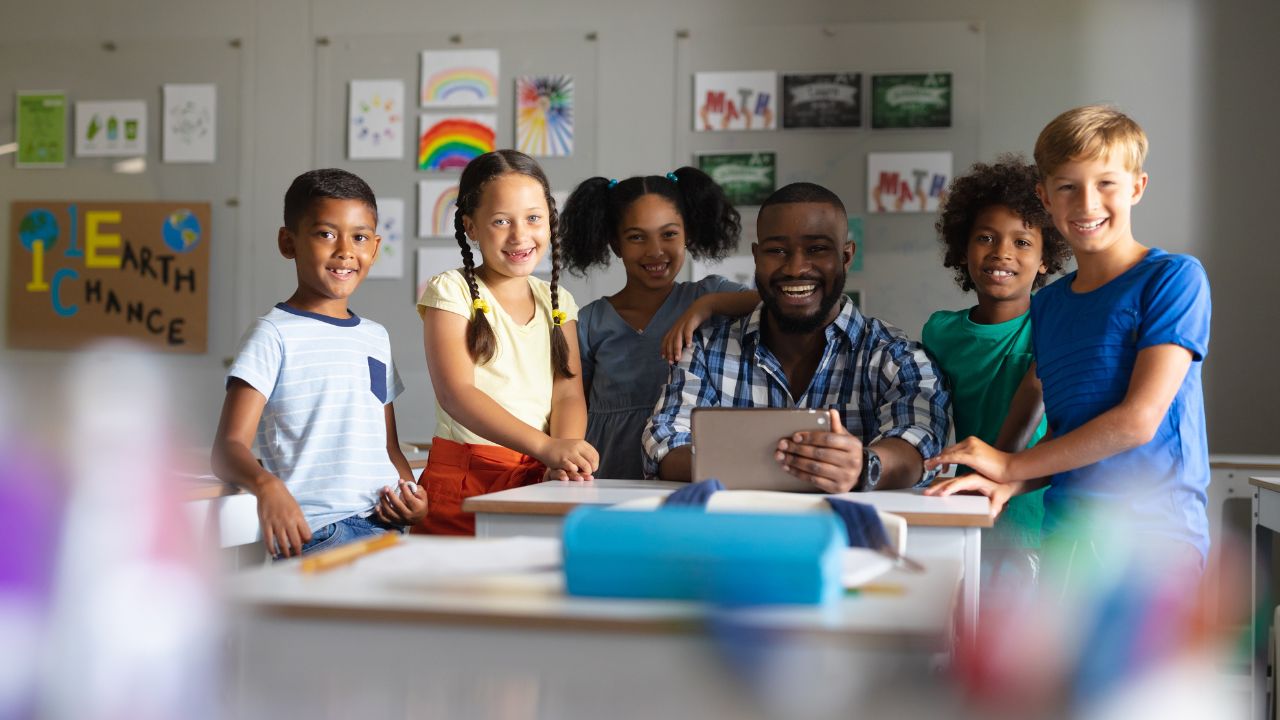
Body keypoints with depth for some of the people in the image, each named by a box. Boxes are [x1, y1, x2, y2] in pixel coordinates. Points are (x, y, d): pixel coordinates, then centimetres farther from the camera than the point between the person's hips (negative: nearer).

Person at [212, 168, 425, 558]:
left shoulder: (376, 337, 20)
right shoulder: (275, 334, -2)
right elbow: (227, 449, -12)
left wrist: (412, 495, 5)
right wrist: (266, 484, -34)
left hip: (383, 523, 7)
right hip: (313, 529, -7)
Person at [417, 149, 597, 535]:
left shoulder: (557, 301, 15)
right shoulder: (451, 291, 0)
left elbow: (568, 393, 5)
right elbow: (456, 393, -12)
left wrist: (562, 461, -17)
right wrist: (546, 446, -23)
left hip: (538, 476, 4)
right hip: (464, 477, -4)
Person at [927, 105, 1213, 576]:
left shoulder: (1174, 277, -5)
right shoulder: (1047, 305, 15)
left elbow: (1139, 419, -13)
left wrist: (1010, 465, -8)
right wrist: (1008, 485, -6)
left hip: (1151, 534, -5)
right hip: (1064, 536, 6)